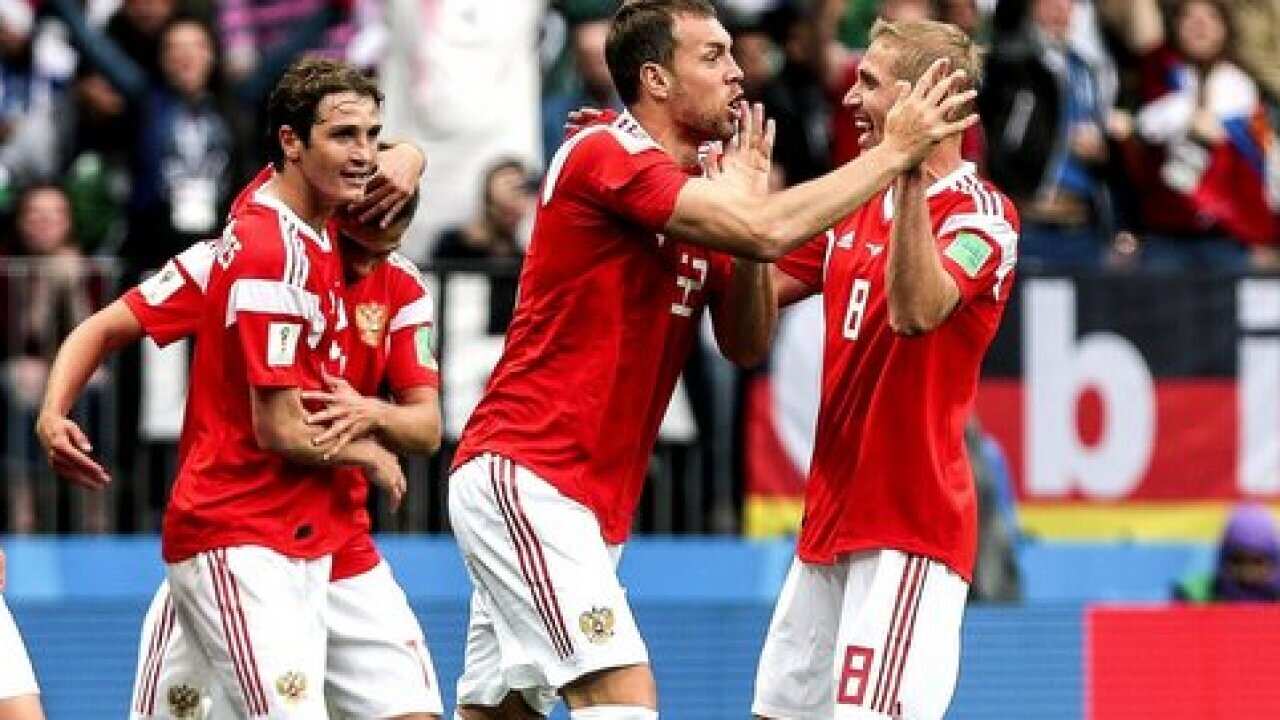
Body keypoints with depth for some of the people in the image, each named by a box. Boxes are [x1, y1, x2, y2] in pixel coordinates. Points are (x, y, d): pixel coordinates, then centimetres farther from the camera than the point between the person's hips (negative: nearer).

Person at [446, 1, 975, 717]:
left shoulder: (700, 189, 14)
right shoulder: (606, 157, -14)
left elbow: (747, 343, 9)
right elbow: (769, 232, -25)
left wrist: (747, 199, -2)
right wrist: (896, 150, -16)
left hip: (594, 505, 9)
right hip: (526, 476, -9)